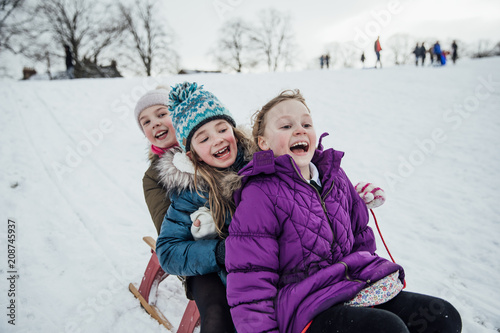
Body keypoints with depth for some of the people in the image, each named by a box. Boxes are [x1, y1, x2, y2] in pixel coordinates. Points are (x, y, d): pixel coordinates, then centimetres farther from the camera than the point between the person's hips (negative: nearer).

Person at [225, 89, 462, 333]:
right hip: (307, 309, -7)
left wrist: (376, 274, 19)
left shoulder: (335, 176, 11)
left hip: (359, 284, 7)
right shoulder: (260, 195, -12)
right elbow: (250, 281, -13)